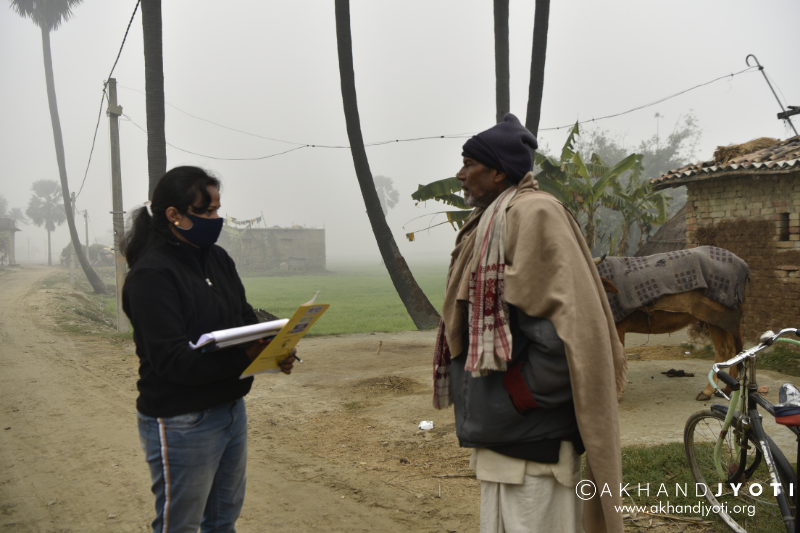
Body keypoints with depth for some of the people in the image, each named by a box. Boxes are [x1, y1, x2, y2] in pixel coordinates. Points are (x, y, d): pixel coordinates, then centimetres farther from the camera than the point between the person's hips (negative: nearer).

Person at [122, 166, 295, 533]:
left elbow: (245, 318, 9)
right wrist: (245, 356, -35)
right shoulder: (152, 275, -19)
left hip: (231, 408, 8)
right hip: (182, 424, -8)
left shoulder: (217, 258, 6)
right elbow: (172, 358, -26)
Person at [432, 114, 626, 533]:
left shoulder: (532, 214, -15)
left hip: (529, 440, -10)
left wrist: (512, 401, -20)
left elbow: (565, 329, -25)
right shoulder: (491, 223, 16)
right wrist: (479, 410, 13)